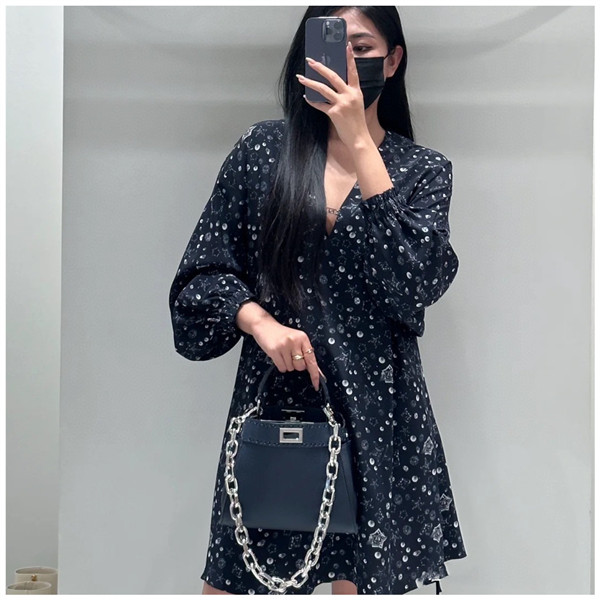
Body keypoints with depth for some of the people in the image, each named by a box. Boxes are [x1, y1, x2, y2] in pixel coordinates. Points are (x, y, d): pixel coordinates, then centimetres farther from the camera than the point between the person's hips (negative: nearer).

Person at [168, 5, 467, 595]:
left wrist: (360, 142, -13)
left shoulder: (424, 169, 5)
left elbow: (416, 280, -13)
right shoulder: (263, 148, 5)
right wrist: (258, 319, -14)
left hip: (375, 408, 0)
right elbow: (203, 273, 6)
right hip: (273, 393, 0)